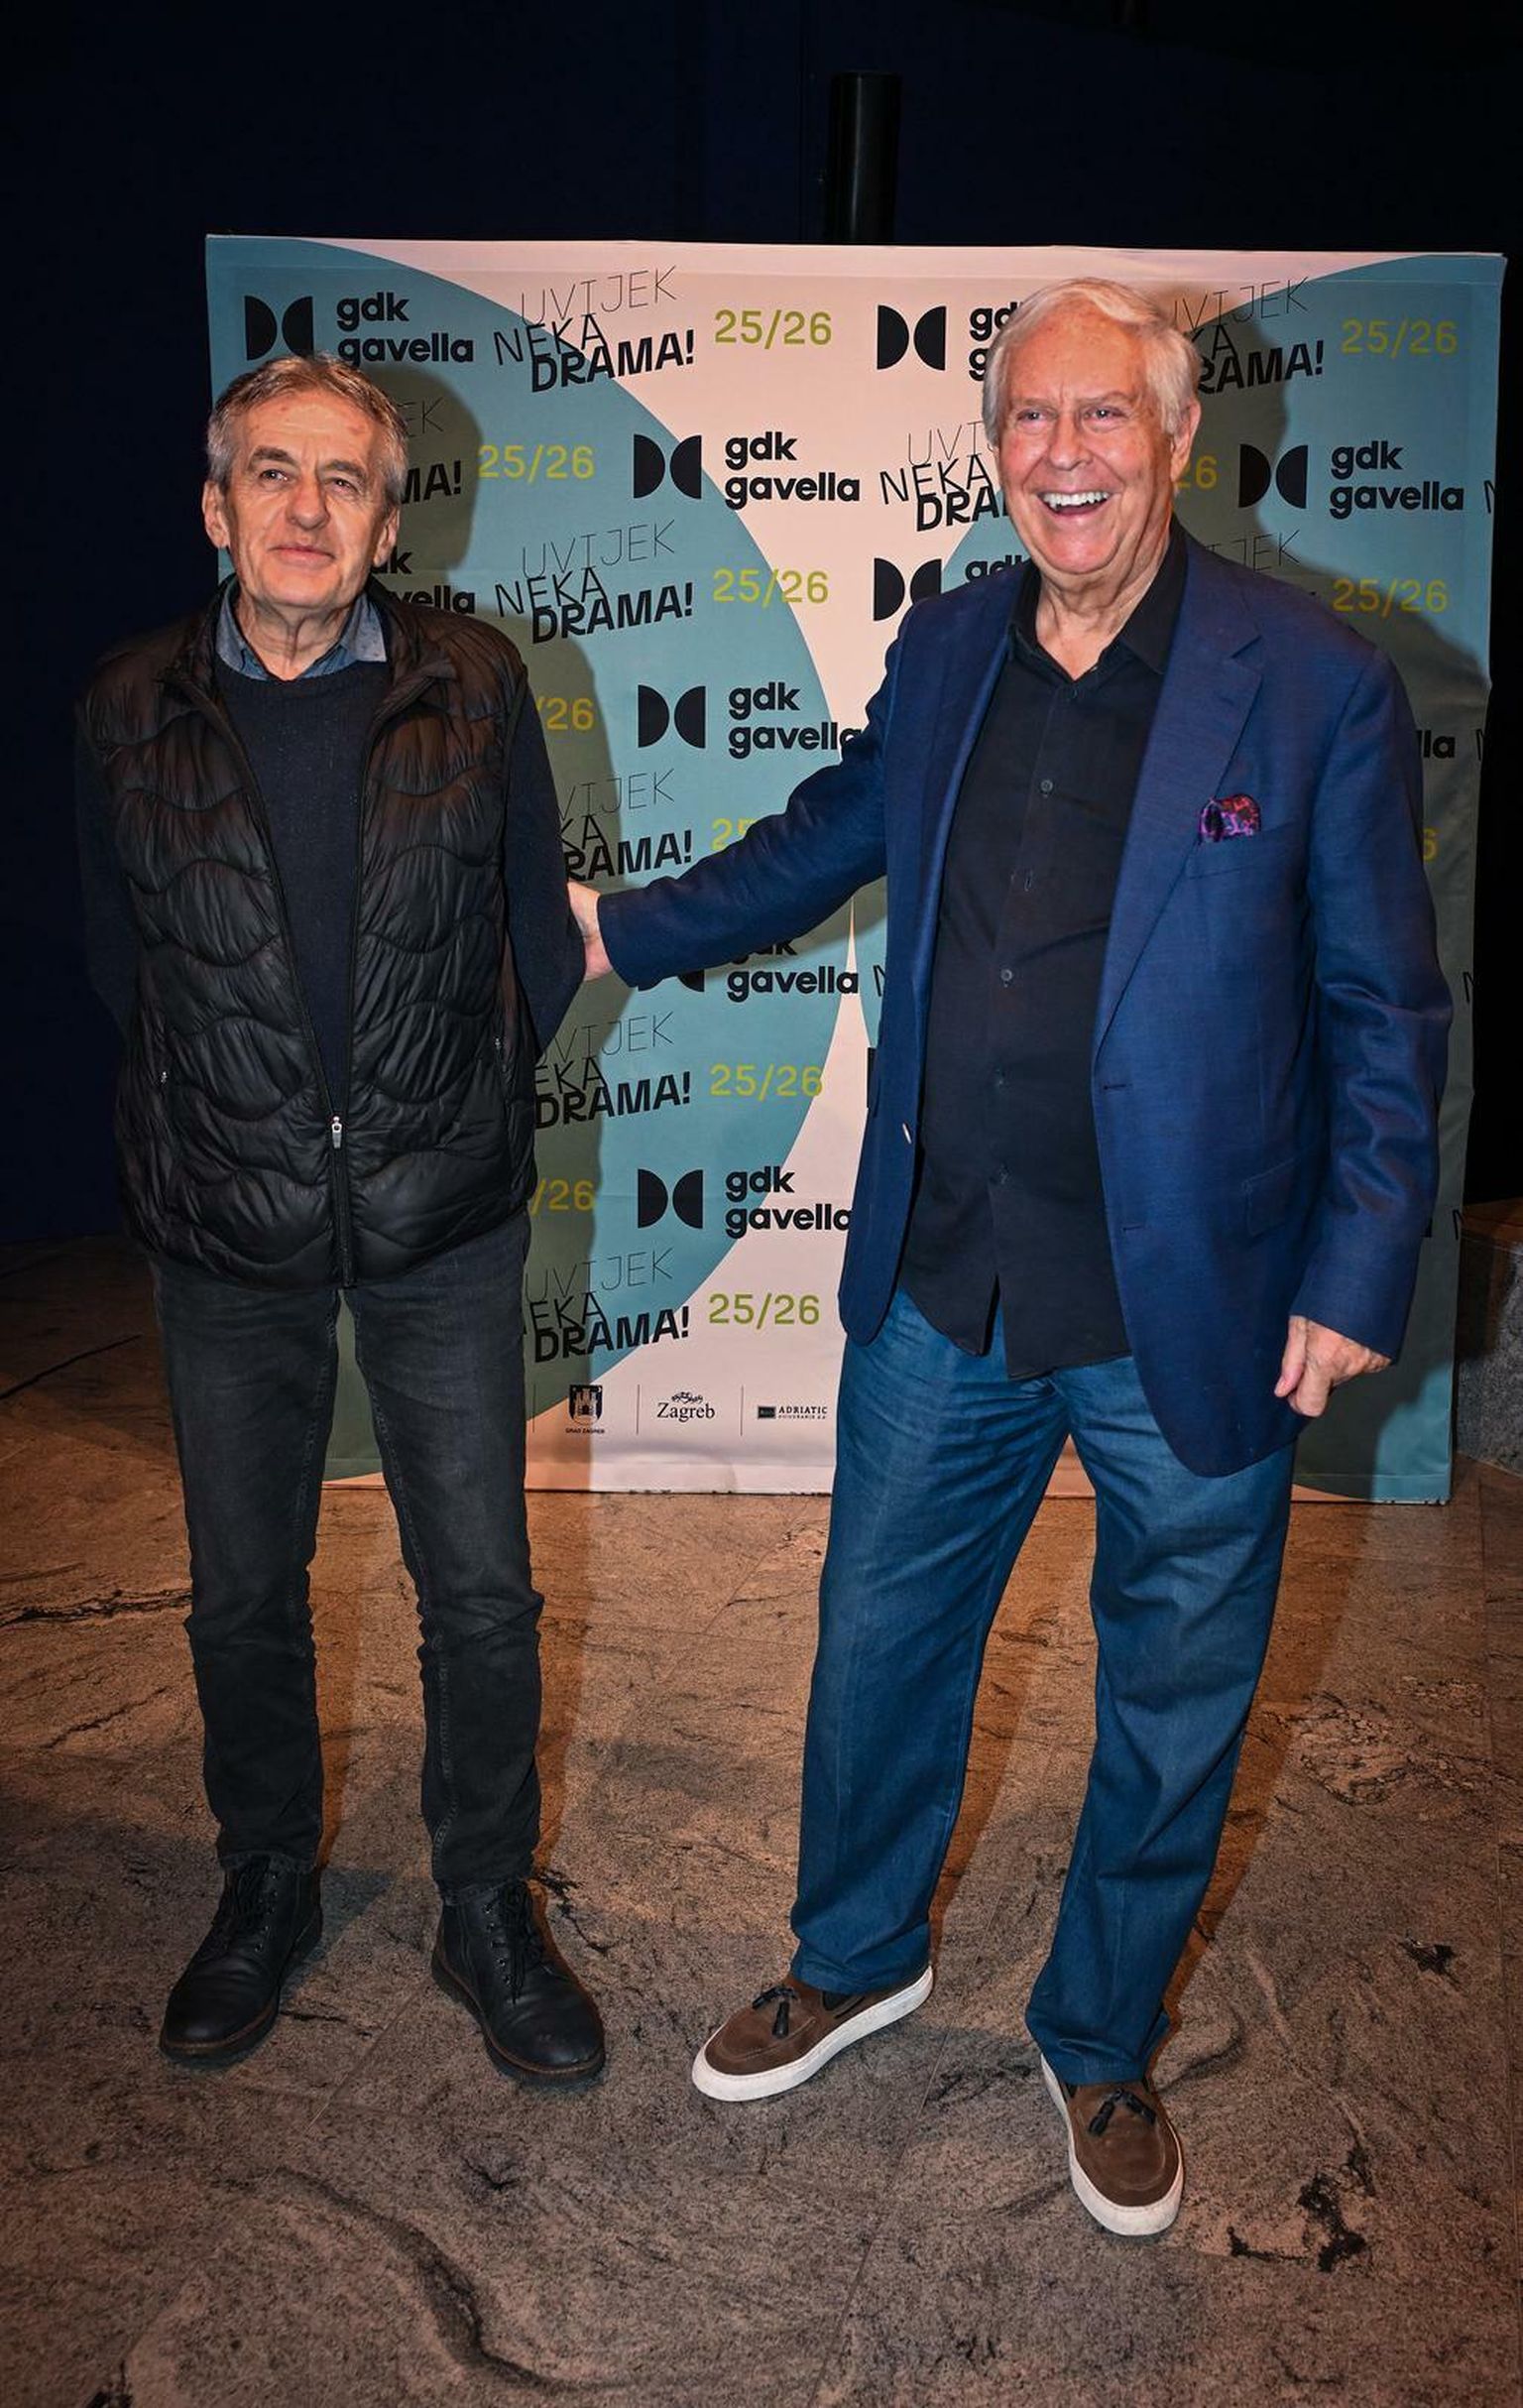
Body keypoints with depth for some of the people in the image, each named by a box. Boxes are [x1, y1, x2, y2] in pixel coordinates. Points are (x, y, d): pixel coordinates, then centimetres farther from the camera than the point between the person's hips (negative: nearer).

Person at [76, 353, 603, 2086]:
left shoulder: (474, 686, -3)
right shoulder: (130, 709, -1)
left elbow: (541, 935, 5)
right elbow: (119, 960, 10)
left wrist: (452, 1108, 9)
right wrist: (233, 1114, 11)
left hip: (439, 1224, -1)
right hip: (229, 1230, 1)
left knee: (481, 1597, 6)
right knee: (243, 1596, 15)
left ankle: (488, 1913, 29)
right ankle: (264, 1892, 39)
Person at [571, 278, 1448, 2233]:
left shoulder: (1315, 685, -9)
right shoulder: (948, 646, 4)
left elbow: (1385, 1012, -5)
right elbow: (837, 828, 22)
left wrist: (1358, 1275, -9)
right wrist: (628, 930, 25)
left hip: (1190, 1320, -3)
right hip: (940, 1284, 4)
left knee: (1169, 1709, 15)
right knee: (878, 1639, 19)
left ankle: (1099, 2046, 43)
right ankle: (856, 1960, 47)